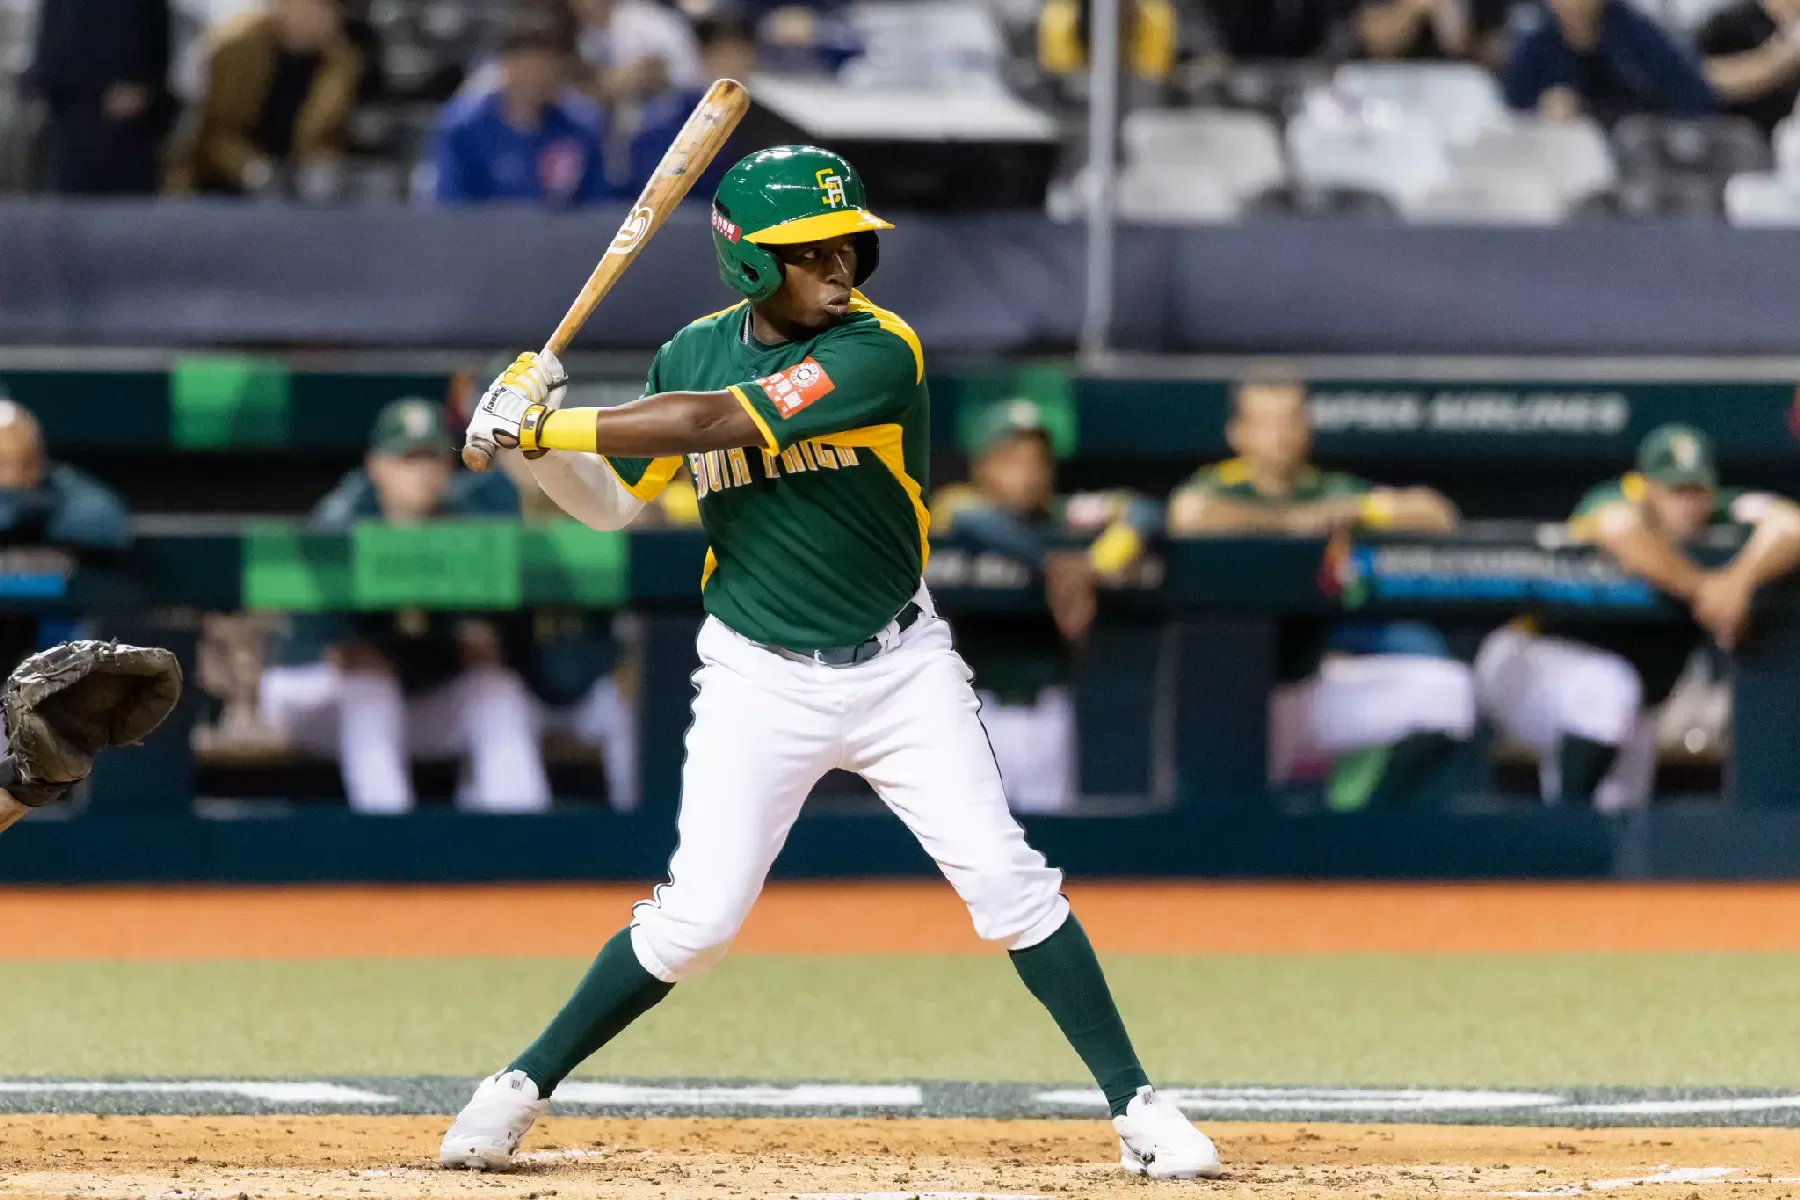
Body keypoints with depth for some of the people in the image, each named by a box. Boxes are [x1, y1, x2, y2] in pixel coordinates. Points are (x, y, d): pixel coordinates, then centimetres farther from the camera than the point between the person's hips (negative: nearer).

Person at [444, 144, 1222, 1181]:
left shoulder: (879, 352, -17)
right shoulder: (693, 354, -1)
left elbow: (714, 423, -26)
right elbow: (614, 501, 8)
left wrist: (549, 425, -25)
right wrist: (539, 439, -11)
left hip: (900, 667, -1)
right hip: (759, 679, 1)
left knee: (1006, 880, -7)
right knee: (700, 915, -7)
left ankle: (1136, 1105, 2)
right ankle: (522, 1087, 8)